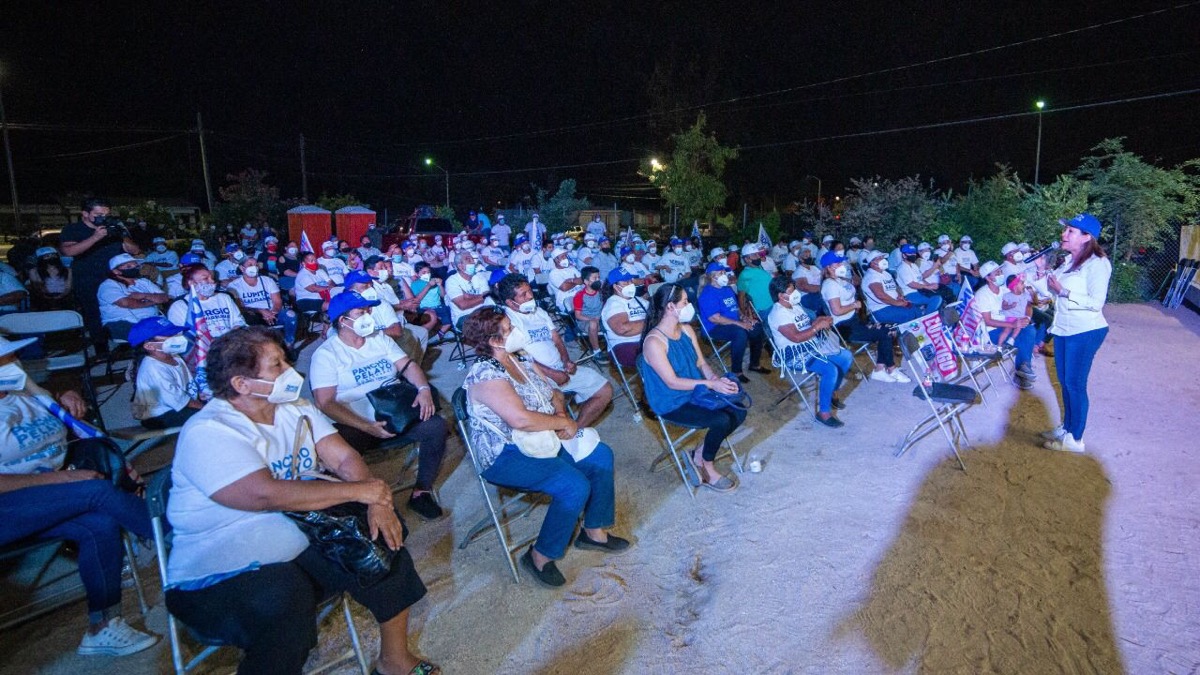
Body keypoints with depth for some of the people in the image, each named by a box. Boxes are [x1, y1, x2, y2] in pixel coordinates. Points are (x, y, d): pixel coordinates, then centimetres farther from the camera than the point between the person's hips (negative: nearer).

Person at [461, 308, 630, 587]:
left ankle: (594, 531, 15)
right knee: (575, 486, -25)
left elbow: (553, 392, 13)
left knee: (600, 456, 1)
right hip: (506, 456, -9)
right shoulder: (486, 375, -22)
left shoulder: (518, 359, 6)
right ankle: (540, 556, -5)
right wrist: (565, 422, -19)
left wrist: (561, 412, -9)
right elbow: (521, 419, -33)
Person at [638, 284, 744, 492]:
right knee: (721, 420, -23)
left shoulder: (686, 329, 3)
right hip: (672, 404, -8)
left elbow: (701, 363, 7)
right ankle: (708, 470, 2)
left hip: (696, 392, 8)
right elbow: (672, 382, -23)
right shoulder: (654, 342, -23)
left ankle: (701, 452, 11)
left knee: (739, 412, -7)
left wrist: (716, 378, -14)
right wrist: (711, 384, -23)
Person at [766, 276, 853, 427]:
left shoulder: (795, 306, 11)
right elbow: (796, 337, -28)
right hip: (797, 353, -10)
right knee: (831, 370, -28)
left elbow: (808, 325, 20)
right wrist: (818, 326, -23)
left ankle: (831, 393, 21)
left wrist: (820, 320, -2)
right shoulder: (778, 314, -19)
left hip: (815, 344, 10)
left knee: (847, 357, 6)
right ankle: (824, 412, -16)